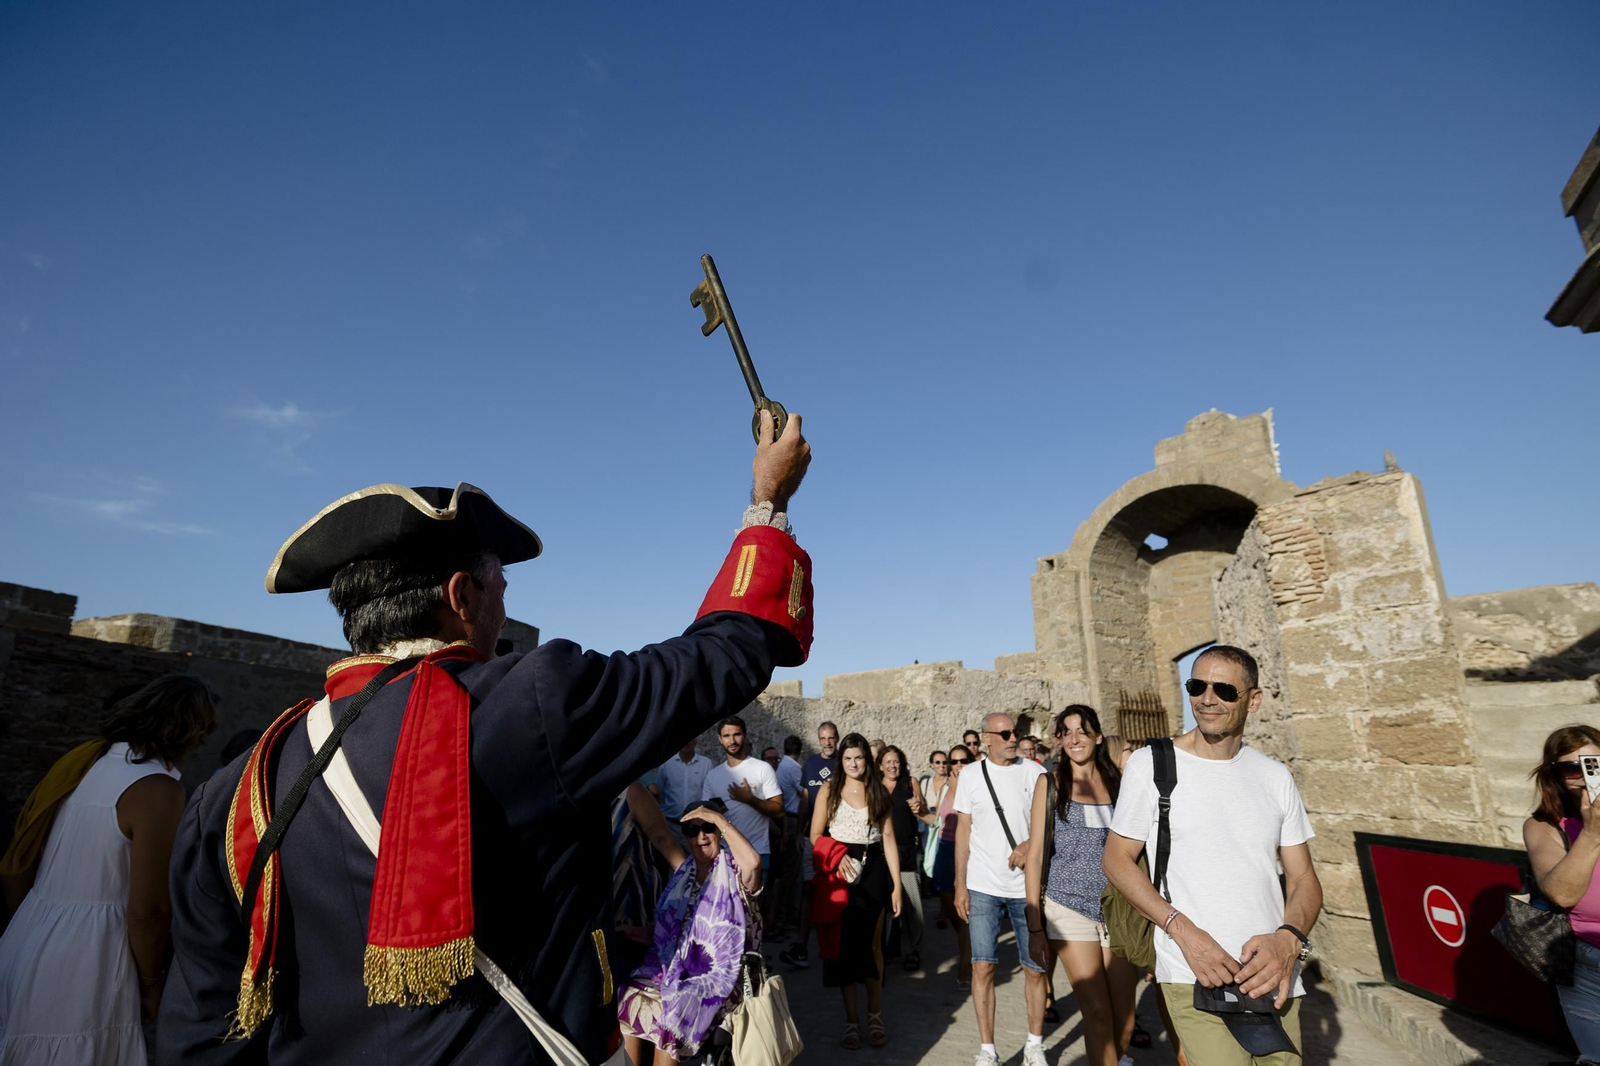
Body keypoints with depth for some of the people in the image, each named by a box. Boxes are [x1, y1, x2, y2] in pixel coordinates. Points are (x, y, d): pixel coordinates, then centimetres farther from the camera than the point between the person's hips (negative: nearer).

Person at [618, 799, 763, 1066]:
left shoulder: (734, 871, -7)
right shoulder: (685, 867, 9)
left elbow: (754, 861, -31)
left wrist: (718, 819, -27)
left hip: (718, 974, -5)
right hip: (675, 965, 5)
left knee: (670, 1013, -24)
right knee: (628, 999, -13)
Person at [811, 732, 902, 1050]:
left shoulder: (878, 792, 5)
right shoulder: (829, 790, 1)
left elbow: (888, 839, 2)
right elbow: (816, 837, -1)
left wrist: (896, 884, -3)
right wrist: (838, 856, -19)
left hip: (873, 870, 1)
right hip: (839, 873, -1)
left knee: (872, 944, 8)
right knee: (844, 944, 6)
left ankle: (875, 1015, 25)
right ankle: (851, 1019, 20)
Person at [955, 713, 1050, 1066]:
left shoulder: (1034, 772, 0)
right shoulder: (971, 775, 1)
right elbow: (963, 832, 5)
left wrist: (1030, 844, -19)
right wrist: (960, 885, 2)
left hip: (1027, 885, 0)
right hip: (983, 887, 0)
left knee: (1035, 968, 7)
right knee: (983, 968, 2)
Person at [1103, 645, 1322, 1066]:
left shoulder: (1275, 776, 6)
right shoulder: (1150, 764, -6)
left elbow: (1302, 878, 9)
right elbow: (1117, 859, -2)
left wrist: (1289, 938, -10)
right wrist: (1182, 929, -15)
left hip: (1276, 981, 4)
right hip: (1195, 981, -4)